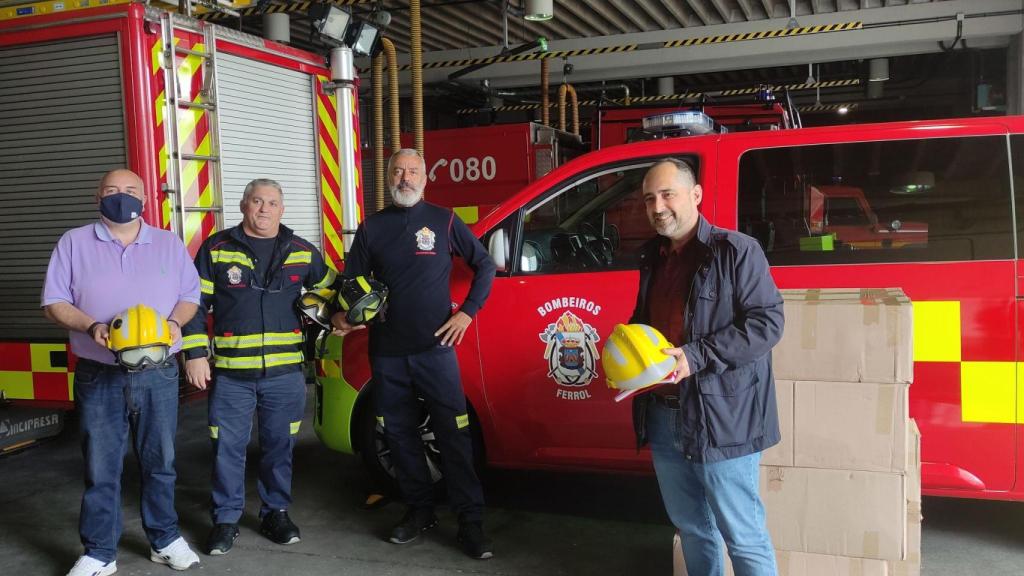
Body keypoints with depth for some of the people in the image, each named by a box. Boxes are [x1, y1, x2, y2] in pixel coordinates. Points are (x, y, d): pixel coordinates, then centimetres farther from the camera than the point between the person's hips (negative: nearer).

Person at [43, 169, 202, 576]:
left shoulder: (169, 244, 9)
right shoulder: (74, 243, 4)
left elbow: (190, 295, 11)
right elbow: (54, 303, 2)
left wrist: (175, 321, -11)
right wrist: (91, 326, -16)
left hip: (158, 375, 1)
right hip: (98, 376, -1)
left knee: (160, 462, 10)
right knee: (100, 468, 4)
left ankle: (165, 540, 23)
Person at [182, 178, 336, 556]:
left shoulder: (302, 252, 7)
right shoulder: (216, 249, 1)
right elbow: (194, 305, 1)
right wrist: (196, 354, -5)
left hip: (285, 373, 2)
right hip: (231, 373, -2)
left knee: (279, 446, 11)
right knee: (228, 447, 5)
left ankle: (276, 512, 26)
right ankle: (226, 518, 20)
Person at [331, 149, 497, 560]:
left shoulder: (443, 221, 4)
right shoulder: (371, 228, 9)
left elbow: (485, 265, 8)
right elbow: (352, 280, 12)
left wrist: (467, 312, 0)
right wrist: (340, 315, -7)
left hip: (435, 348, -3)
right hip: (387, 354, 3)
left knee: (453, 435, -4)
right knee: (400, 434, 10)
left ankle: (471, 521, 2)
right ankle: (419, 510, 24)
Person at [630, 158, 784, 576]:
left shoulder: (735, 251, -9)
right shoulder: (653, 257, 14)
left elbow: (768, 321, -15)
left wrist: (697, 356, -23)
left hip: (721, 418, -7)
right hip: (662, 416, 7)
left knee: (743, 535, 1)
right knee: (690, 527, 20)